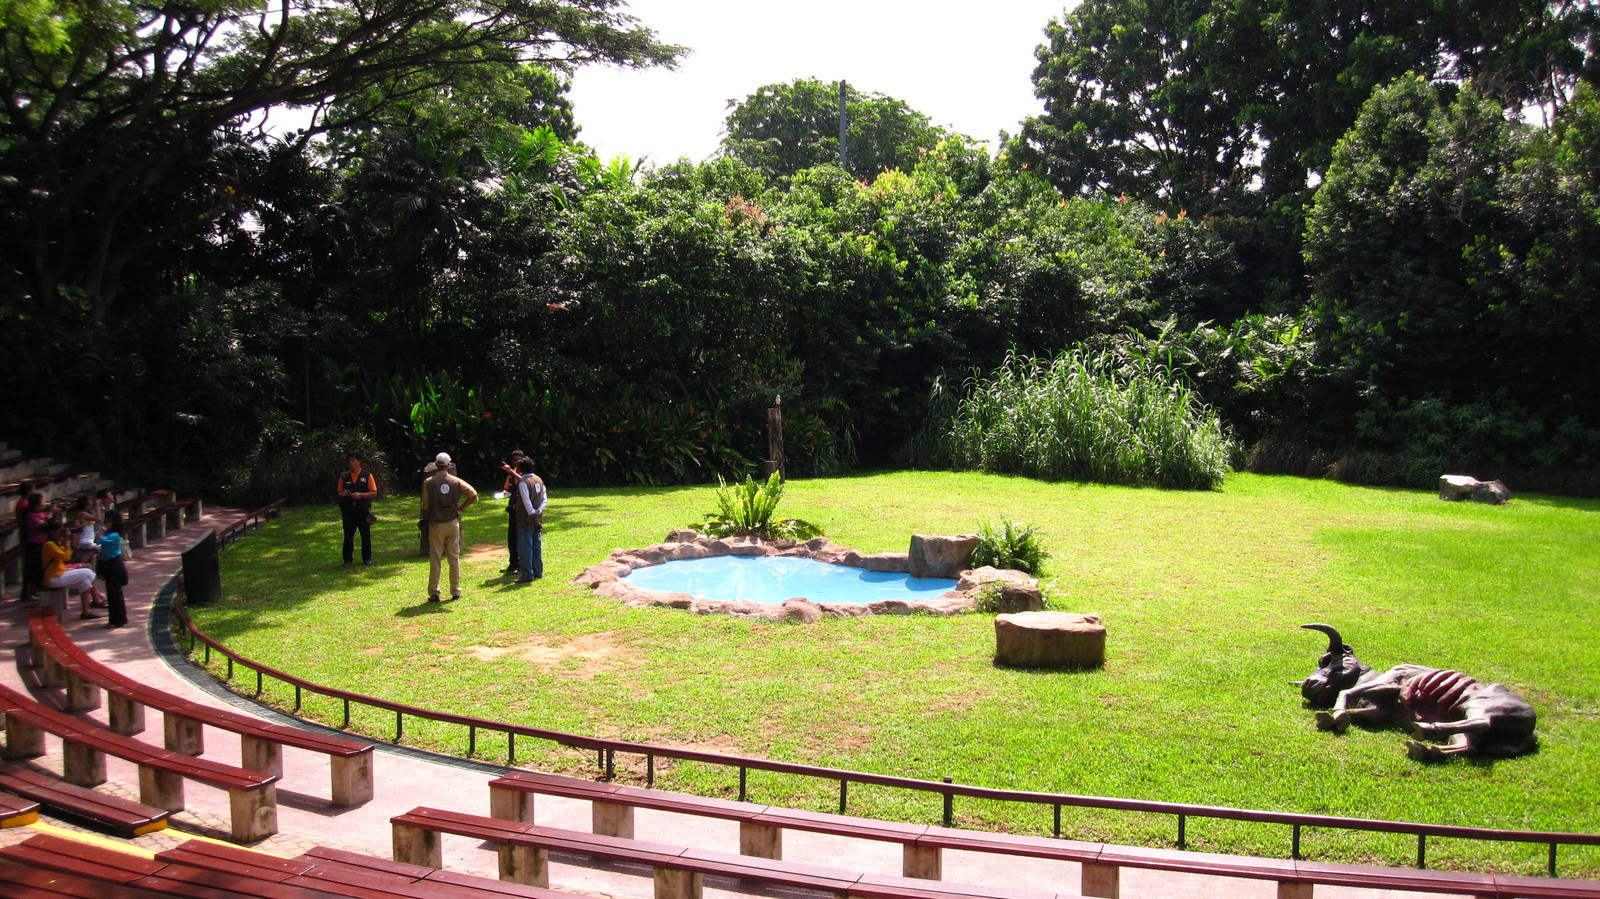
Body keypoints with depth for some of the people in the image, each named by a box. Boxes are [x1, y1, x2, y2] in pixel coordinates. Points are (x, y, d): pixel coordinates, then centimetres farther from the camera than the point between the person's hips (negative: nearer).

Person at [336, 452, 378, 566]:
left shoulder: (367, 475, 0)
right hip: (348, 510, 2)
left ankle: (367, 558, 15)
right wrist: (343, 494, -10)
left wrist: (361, 495, -16)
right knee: (348, 535, 4)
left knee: (366, 535, 5)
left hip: (363, 510, -2)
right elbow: (340, 492, 14)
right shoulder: (344, 476, 8)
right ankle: (347, 559, 10)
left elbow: (374, 493, -3)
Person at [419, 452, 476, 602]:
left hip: (436, 524, -1)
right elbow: (473, 494, -8)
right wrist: (461, 507, 3)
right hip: (453, 523, 1)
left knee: (435, 559, 4)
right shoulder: (456, 481, 0)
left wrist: (426, 520, 12)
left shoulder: (428, 482, -4)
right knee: (454, 558, 9)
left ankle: (434, 593, 4)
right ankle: (456, 592, 11)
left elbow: (425, 506, -3)